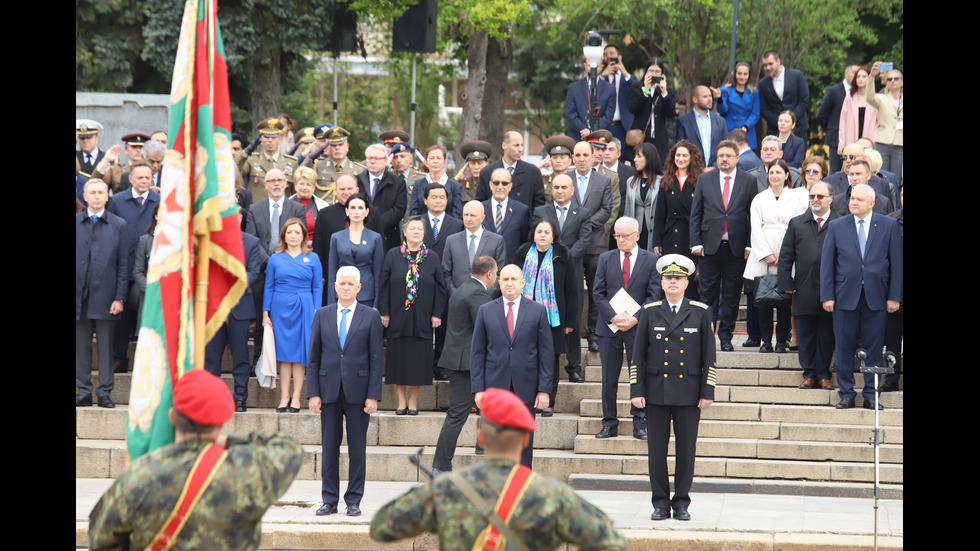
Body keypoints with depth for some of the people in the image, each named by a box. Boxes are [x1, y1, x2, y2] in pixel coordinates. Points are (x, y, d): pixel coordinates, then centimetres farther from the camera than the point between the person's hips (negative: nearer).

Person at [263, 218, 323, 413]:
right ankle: (284, 397, 4)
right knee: (284, 353, 1)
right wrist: (265, 314, 1)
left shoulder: (312, 258, 5)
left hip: (303, 309, -1)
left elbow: (317, 287, 5)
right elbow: (269, 287, 8)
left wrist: (316, 313, -3)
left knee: (299, 352, -1)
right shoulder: (275, 259, 7)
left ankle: (296, 398, 2)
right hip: (281, 309, 1)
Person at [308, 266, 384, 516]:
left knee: (357, 449, 2)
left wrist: (373, 395, -7)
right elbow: (314, 357, 6)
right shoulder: (322, 315, 7)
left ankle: (354, 501, 8)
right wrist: (313, 393, -2)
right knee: (329, 447, 4)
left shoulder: (370, 317, 2)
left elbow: (376, 359, 0)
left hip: (358, 390, -1)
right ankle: (330, 500, 11)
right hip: (329, 390, 2)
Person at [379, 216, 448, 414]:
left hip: (422, 317, 0)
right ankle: (402, 400, 12)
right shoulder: (393, 255, 2)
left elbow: (440, 287, 4)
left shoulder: (433, 258, 4)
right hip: (398, 316, 0)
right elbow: (384, 285, 2)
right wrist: (384, 312, -4)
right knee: (399, 358, 3)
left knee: (418, 359, 1)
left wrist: (437, 314, -3)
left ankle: (413, 400, 10)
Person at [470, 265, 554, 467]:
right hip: (494, 387, 0)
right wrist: (478, 389, -2)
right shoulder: (486, 311, 6)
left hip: (525, 389, 0)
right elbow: (477, 352, 6)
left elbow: (546, 353, 3)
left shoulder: (538, 311, 4)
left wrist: (544, 389, -3)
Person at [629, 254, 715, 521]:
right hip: (656, 392, 1)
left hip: (688, 393, -1)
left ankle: (681, 503, 10)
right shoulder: (650, 312, 6)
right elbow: (638, 355, 6)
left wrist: (707, 392, -2)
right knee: (656, 450, 1)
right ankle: (661, 504, 9)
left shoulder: (701, 312, 4)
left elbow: (709, 356, 4)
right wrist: (636, 390, -2)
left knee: (686, 450, 1)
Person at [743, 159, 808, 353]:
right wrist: (766, 254, -5)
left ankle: (781, 341, 2)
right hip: (762, 255, 2)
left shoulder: (798, 197, 8)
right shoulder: (759, 199, 15)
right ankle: (766, 341, 3)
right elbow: (756, 228, 7)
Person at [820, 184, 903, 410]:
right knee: (844, 348, 2)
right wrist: (827, 296, -2)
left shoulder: (889, 226, 4)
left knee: (874, 347, 2)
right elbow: (827, 263, 6)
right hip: (845, 296, 1)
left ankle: (871, 395, 10)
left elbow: (896, 262, 4)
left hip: (876, 297, -1)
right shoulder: (837, 226, 6)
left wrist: (894, 296, -2)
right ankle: (846, 394, 11)